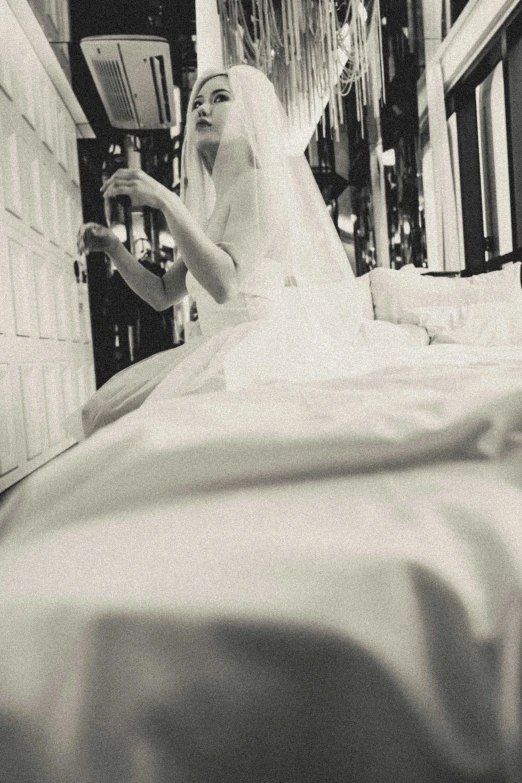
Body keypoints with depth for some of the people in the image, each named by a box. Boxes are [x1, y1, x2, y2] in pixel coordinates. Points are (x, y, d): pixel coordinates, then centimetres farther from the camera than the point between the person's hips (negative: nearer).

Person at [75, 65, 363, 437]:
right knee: (100, 409, 0)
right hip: (220, 347, 8)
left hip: (267, 343, -8)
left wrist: (165, 200, -24)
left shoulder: (260, 181, -5)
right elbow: (162, 296, 21)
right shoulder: (208, 208, 20)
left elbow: (224, 283, -22)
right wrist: (114, 247, 10)